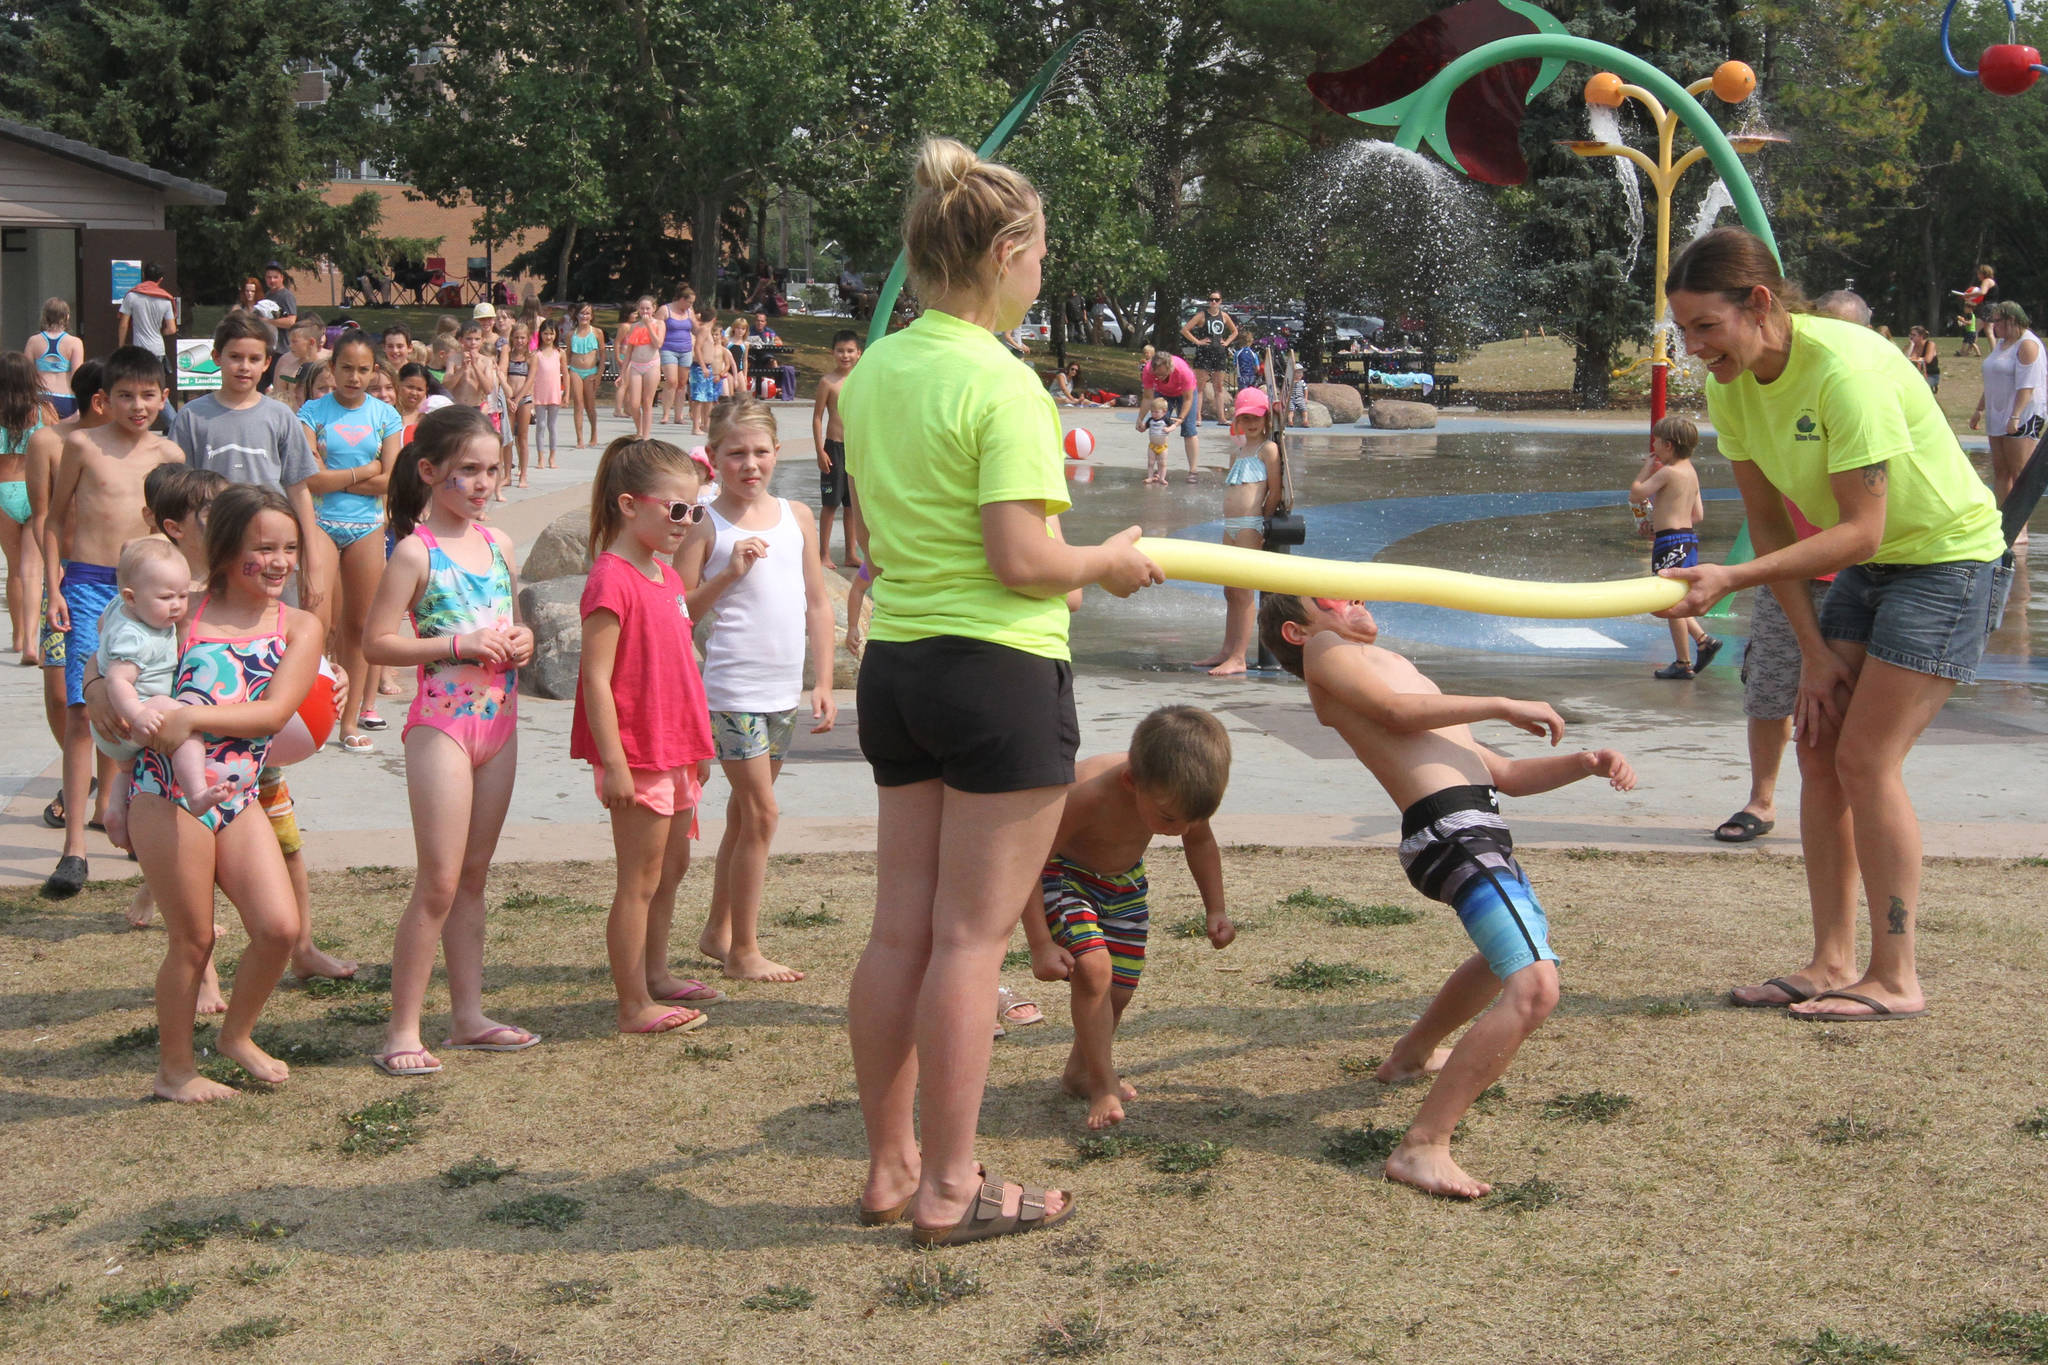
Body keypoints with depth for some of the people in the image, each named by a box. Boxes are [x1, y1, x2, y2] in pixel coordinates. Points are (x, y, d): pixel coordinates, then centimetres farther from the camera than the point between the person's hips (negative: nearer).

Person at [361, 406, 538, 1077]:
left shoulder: (498, 543, 10)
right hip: (442, 723, -7)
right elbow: (377, 643, -13)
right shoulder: (416, 552, -9)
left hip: (499, 720, 7)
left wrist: (521, 639, 0)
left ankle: (468, 1016, 21)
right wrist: (460, 645, -20)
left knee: (474, 876, 13)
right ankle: (402, 1030, 1)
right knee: (439, 881, -7)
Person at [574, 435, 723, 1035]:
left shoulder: (666, 576, 13)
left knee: (673, 866, 19)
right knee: (640, 881, -2)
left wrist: (699, 741, 20)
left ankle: (656, 974, 34)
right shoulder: (612, 580, -17)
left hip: (676, 753, 9)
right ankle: (634, 1006, 6)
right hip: (639, 755, -9)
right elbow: (596, 677, -20)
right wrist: (612, 762, -22)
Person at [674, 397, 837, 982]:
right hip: (732, 687, -6)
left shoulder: (797, 517, 9)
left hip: (784, 689, 6)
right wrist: (730, 573, -19)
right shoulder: (706, 526, -5)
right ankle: (743, 951, 3)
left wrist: (824, 682, 7)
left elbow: (817, 602, 12)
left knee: (745, 812, 14)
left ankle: (718, 930, 27)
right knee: (760, 813, -6)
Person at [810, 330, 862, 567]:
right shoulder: (828, 382, -8)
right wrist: (820, 451, -12)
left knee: (853, 504, 10)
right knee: (830, 503, 1)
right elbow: (817, 418, -7)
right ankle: (824, 553, 10)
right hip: (835, 447, -4)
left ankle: (851, 554, 18)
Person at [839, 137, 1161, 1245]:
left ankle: (890, 1167, 21)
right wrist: (1111, 562, -2)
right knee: (971, 936, -1)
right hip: (998, 668, -8)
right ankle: (949, 1189, 7)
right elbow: (1022, 561, -20)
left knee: (901, 927, 12)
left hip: (894, 664, 8)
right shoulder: (1001, 383, -15)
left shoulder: (871, 373, 9)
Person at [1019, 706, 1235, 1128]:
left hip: (1124, 881, 6)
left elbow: (1201, 842, 2)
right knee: (1093, 966, -25)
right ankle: (1103, 1086, -10)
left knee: (1118, 989, 5)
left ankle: (1079, 1073, 31)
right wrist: (1041, 946, -29)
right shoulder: (1087, 794, -41)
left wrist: (1215, 910, -2)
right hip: (1063, 873, -5)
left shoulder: (1178, 794, -23)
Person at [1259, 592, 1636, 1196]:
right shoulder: (1324, 650, 7)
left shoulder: (1395, 668, 30)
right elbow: (1396, 712, -13)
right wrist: (1503, 705, -8)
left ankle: (1412, 1054, 55)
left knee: (1510, 952, 36)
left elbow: (1506, 774, 26)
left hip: (1479, 828, 10)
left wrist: (1583, 762, 11)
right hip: (1452, 832, -10)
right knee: (1534, 988, -25)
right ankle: (1423, 1146, -25)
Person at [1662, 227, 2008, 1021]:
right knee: (1819, 748, 2)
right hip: (1867, 567, 8)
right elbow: (1767, 523, 1)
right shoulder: (1729, 386, -6)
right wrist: (1814, 650, -3)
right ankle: (1832, 964, 9)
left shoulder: (1845, 368, -30)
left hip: (1950, 556, -8)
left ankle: (1896, 980, -4)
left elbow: (1861, 531, -30)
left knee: (1865, 758, -12)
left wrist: (1730, 580, -37)